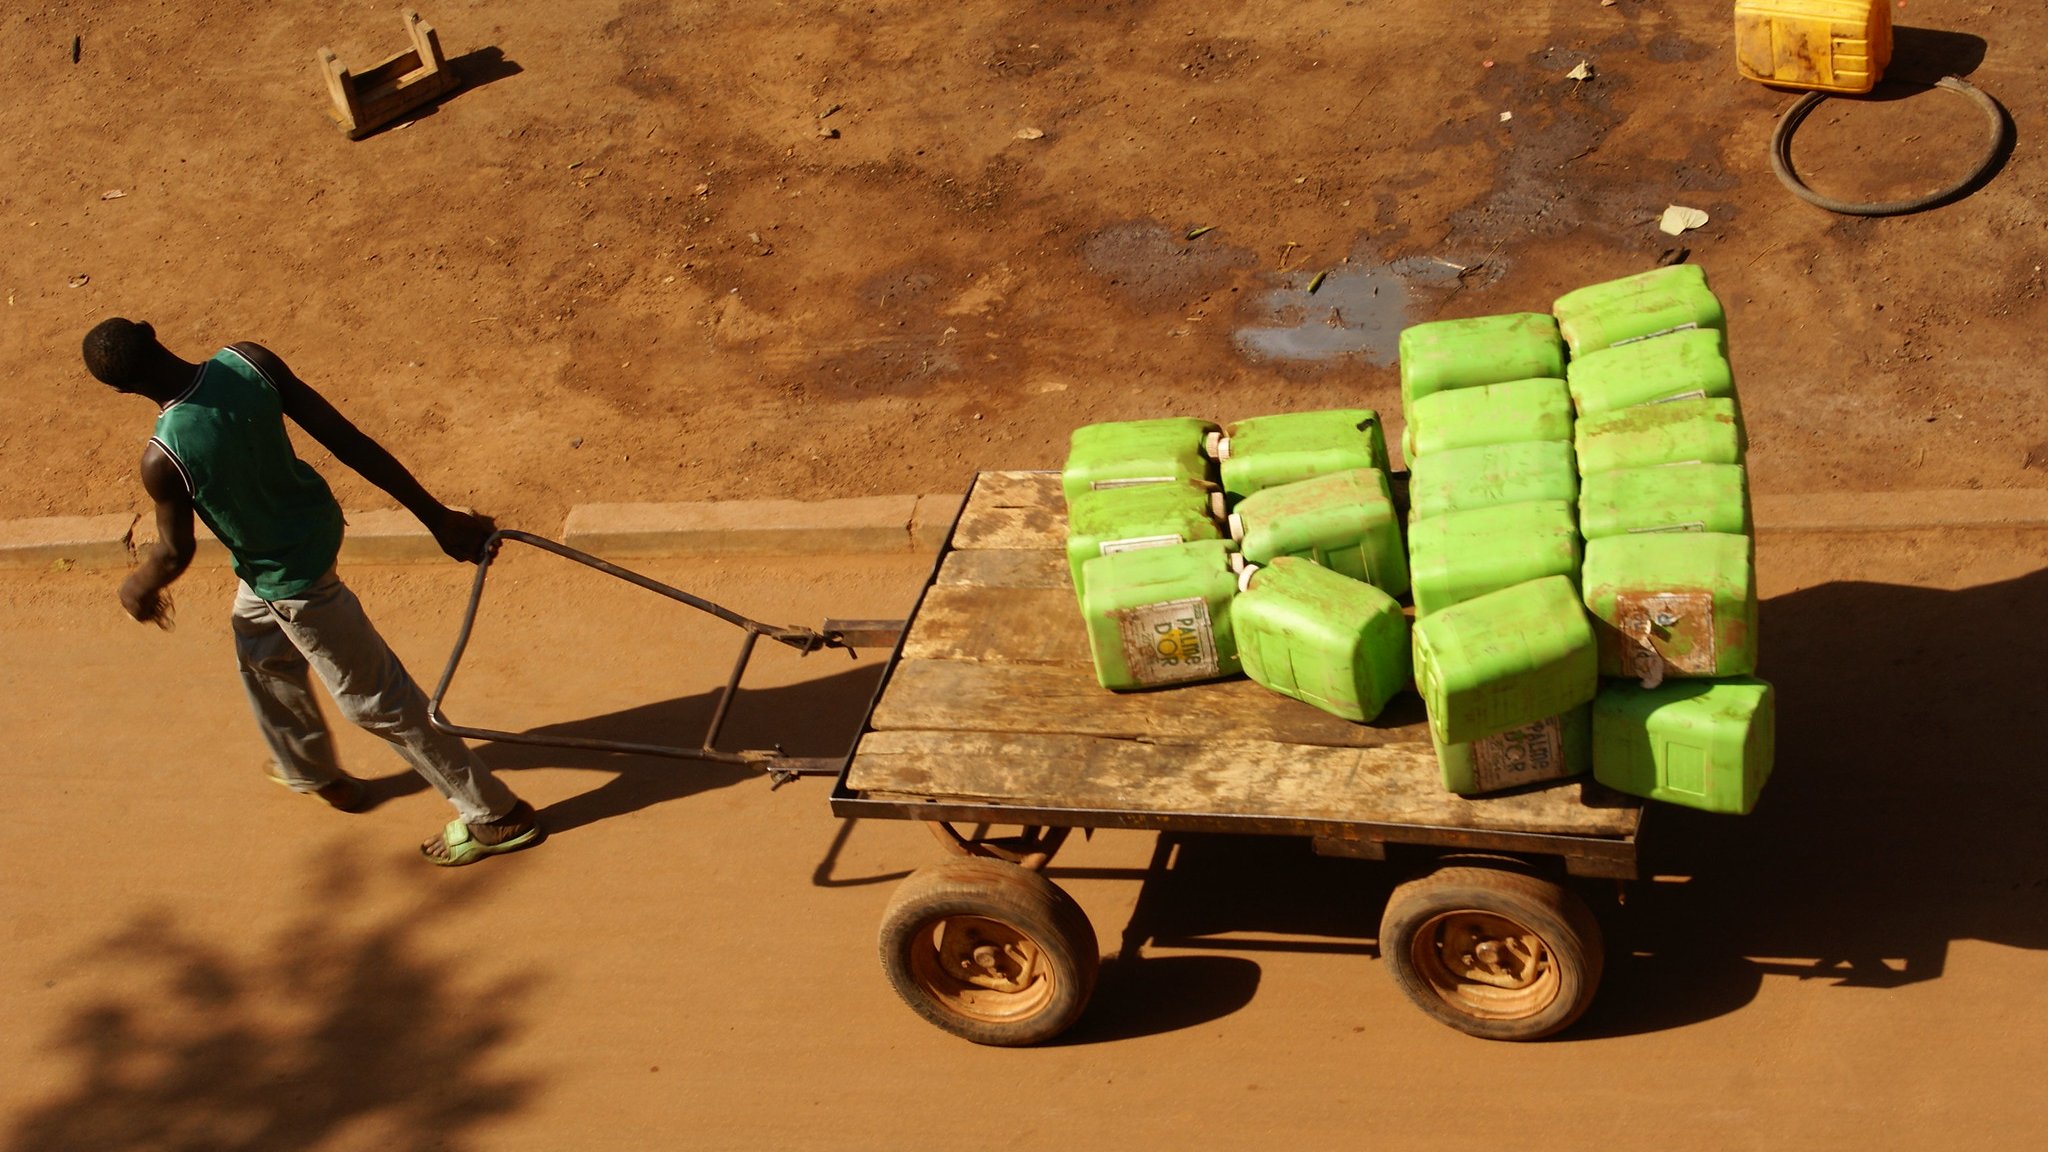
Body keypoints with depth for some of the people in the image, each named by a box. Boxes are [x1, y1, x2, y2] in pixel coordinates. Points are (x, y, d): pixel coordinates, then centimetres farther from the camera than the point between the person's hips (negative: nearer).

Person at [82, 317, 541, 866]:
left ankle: (496, 814, 22)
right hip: (311, 522, 7)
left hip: (289, 578, -7)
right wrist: (437, 516, -10)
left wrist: (138, 589, 11)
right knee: (260, 652, 33)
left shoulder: (163, 461, -33)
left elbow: (174, 554, -14)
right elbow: (349, 440, -16)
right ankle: (309, 769, 58)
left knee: (376, 699, 9)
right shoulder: (250, 362, -20)